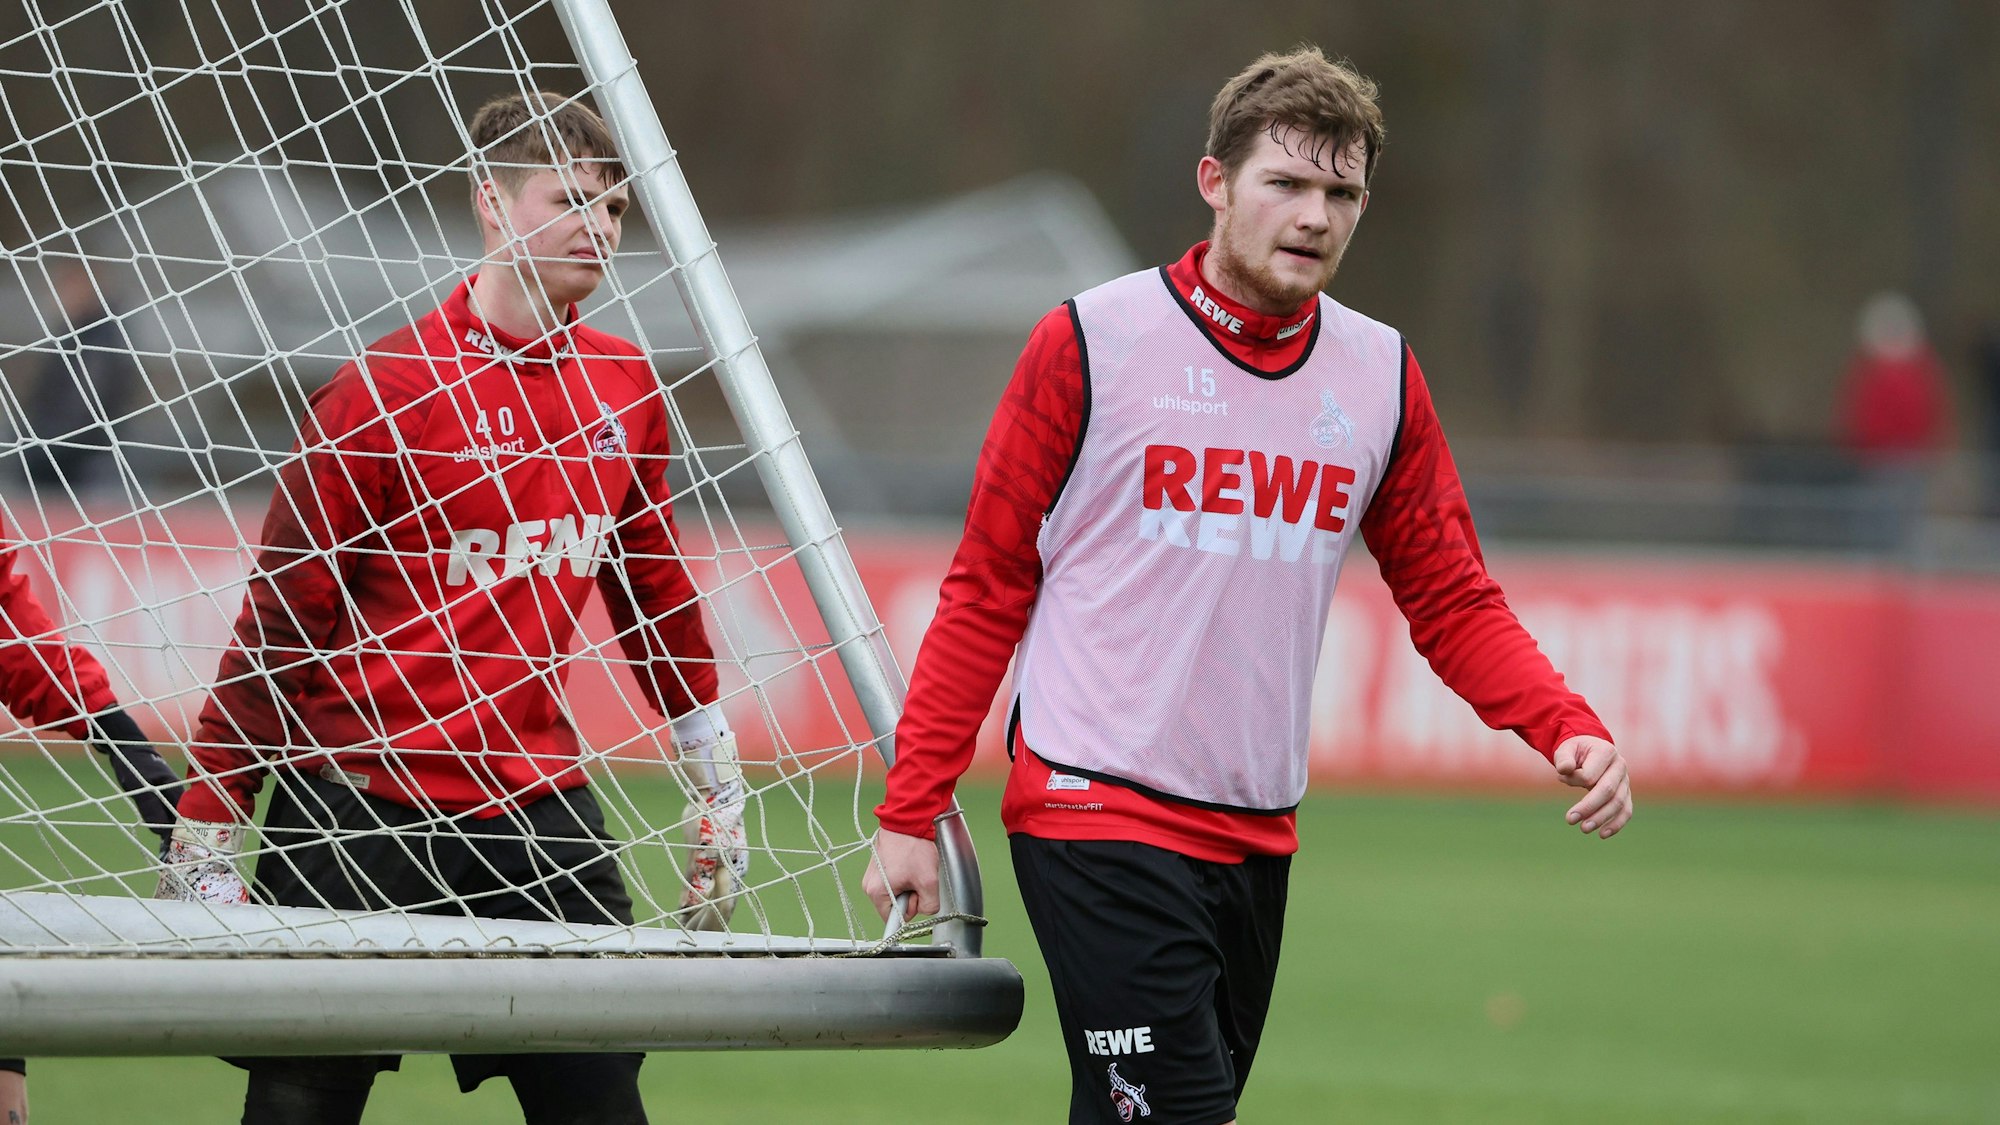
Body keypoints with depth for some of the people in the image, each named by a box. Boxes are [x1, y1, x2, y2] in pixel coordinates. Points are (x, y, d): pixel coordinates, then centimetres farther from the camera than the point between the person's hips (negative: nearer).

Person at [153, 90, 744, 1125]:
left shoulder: (623, 386, 7)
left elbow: (653, 590, 21)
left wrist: (719, 784, 23)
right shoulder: (384, 391, -10)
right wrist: (205, 836, -8)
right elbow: (279, 623, -7)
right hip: (357, 814, -5)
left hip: (539, 807, 5)